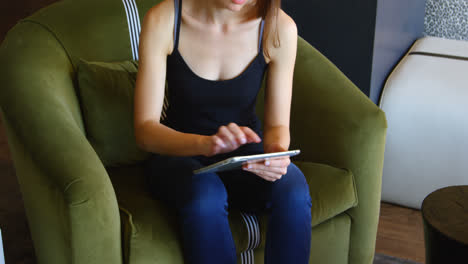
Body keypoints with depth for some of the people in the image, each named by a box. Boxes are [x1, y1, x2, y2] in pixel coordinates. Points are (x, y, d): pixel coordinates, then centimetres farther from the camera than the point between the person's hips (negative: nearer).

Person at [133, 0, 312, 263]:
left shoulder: (280, 27, -13)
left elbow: (278, 125, -4)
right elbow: (145, 129, -20)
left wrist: (277, 151, -29)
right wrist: (206, 144, -39)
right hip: (180, 153, -1)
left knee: (293, 192, -31)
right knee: (204, 198, -36)